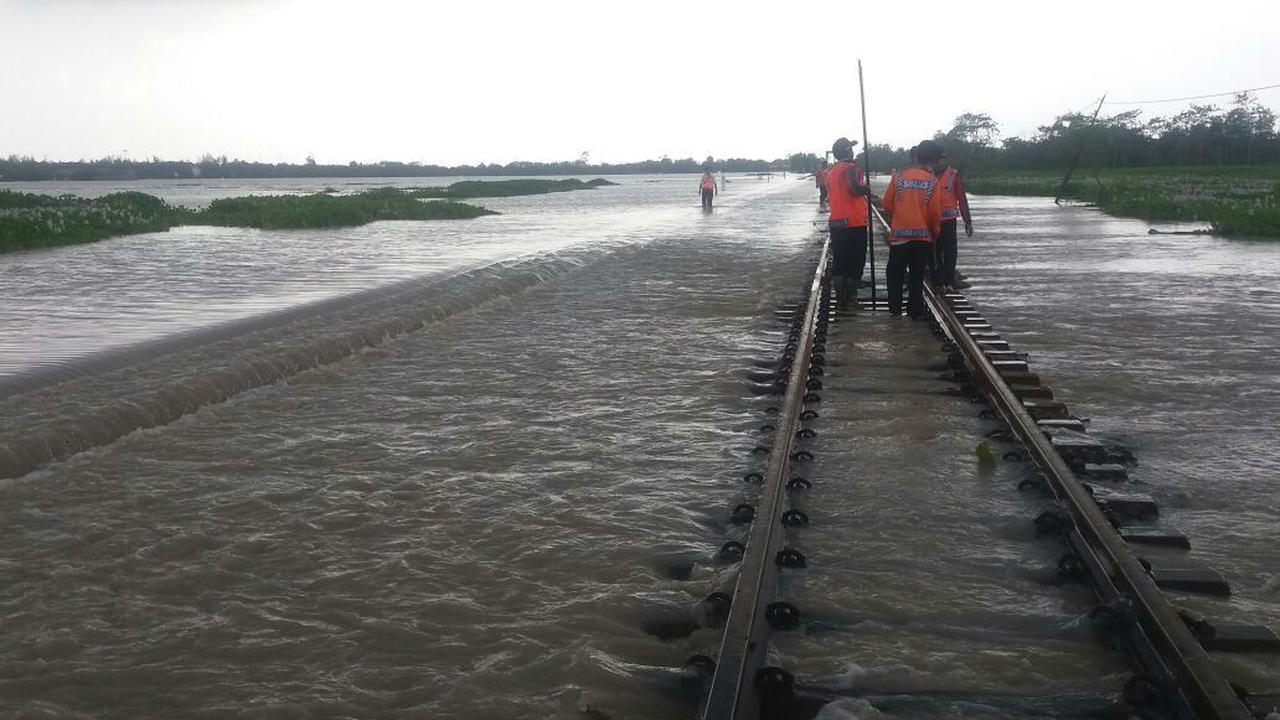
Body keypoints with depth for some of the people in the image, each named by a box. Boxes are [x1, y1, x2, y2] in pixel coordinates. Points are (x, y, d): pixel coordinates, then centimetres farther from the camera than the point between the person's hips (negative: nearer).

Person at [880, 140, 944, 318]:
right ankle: (915, 310, 11)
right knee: (917, 275, 9)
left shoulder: (899, 176, -3)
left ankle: (895, 308, 14)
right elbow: (935, 212, -7)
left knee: (895, 273, 12)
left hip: (899, 234, 1)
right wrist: (935, 232, 10)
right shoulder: (932, 181, -7)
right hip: (923, 235, 0)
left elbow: (887, 204, 0)